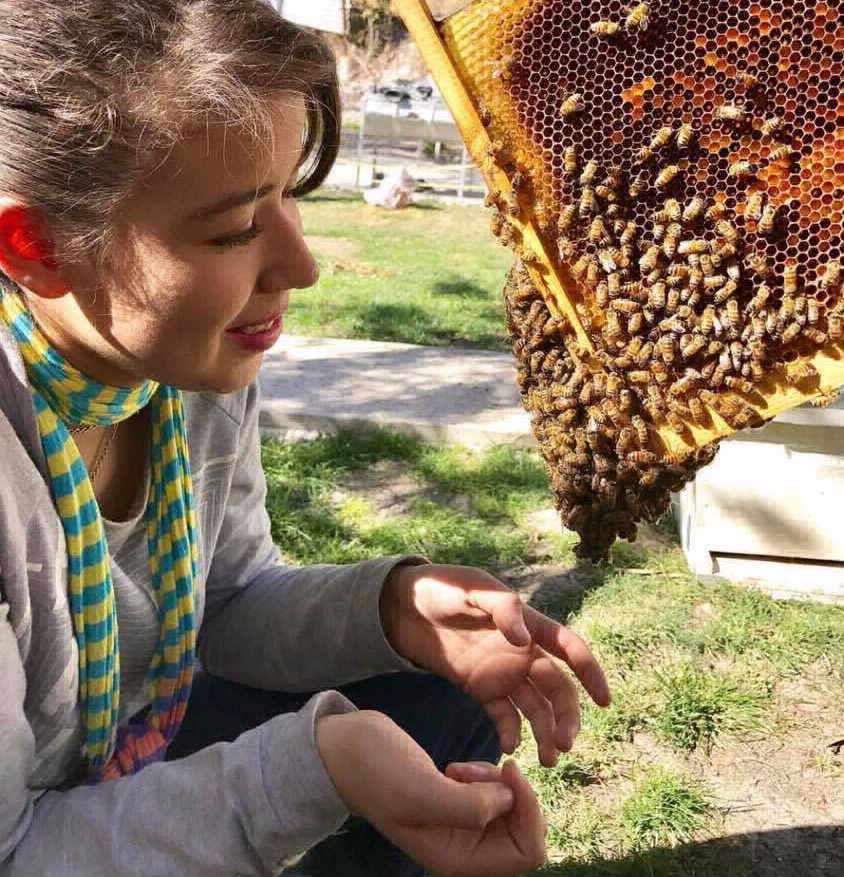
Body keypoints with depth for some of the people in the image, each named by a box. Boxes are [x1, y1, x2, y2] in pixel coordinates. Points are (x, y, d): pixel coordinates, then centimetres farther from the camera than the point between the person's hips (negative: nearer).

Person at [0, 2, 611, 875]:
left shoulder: (198, 364, -14)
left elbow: (229, 603, -2)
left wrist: (394, 606, -20)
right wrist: (312, 764, -37)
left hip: (132, 751, 6)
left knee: (437, 692, -2)